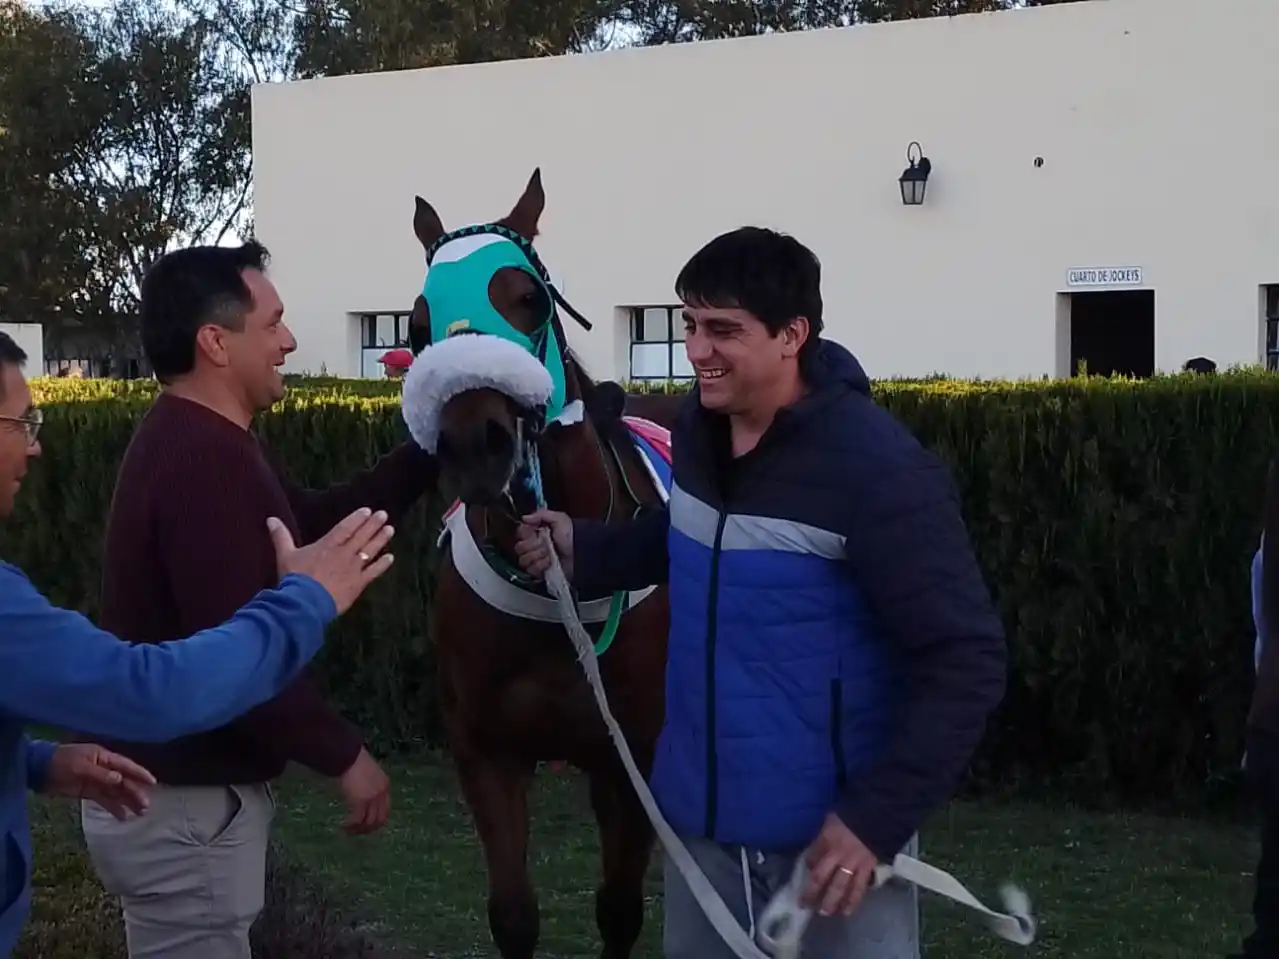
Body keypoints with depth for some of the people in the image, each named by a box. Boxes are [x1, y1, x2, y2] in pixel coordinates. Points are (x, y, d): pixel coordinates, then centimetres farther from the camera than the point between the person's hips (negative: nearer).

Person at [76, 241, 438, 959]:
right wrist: (344, 755, -17)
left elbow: (319, 525, 20)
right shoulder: (205, 460, -24)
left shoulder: (201, 441, 10)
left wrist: (427, 453, 13)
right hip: (184, 809, -11)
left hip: (185, 792, 11)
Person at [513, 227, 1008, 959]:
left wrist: (876, 815, -25)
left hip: (828, 828, -7)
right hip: (702, 814, 7)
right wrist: (583, 549, 5)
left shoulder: (878, 470, -23)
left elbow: (966, 662, -22)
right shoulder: (699, 427, 0)